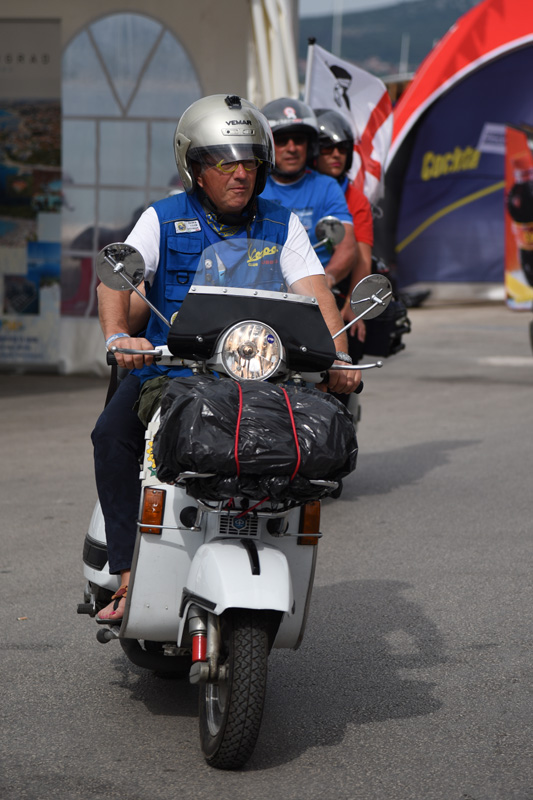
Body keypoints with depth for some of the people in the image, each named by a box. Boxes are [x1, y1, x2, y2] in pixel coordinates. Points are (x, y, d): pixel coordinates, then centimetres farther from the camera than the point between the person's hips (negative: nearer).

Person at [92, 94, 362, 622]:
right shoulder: (163, 221, 4)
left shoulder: (281, 226, 9)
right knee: (114, 434, -27)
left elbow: (315, 292, -2)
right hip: (165, 369, -1)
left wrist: (338, 357, -20)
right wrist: (118, 337, -31)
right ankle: (129, 575, -23)